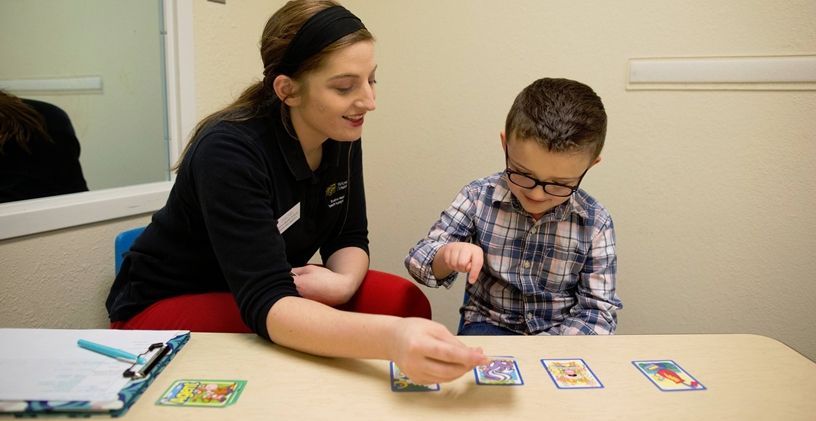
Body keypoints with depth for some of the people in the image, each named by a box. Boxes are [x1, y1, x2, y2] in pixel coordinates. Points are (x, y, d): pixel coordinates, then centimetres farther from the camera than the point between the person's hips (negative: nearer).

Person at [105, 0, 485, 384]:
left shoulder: (342, 136, -9)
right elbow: (265, 305, -38)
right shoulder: (230, 150, -30)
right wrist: (390, 337, -55)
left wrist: (345, 281, -26)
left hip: (268, 290, 6)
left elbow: (349, 238, -1)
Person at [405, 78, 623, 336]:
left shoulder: (595, 223, -9)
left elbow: (598, 311, -5)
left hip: (561, 334, 0)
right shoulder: (479, 197, -8)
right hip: (490, 326, 0)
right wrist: (448, 256, -28)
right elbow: (419, 262, -4)